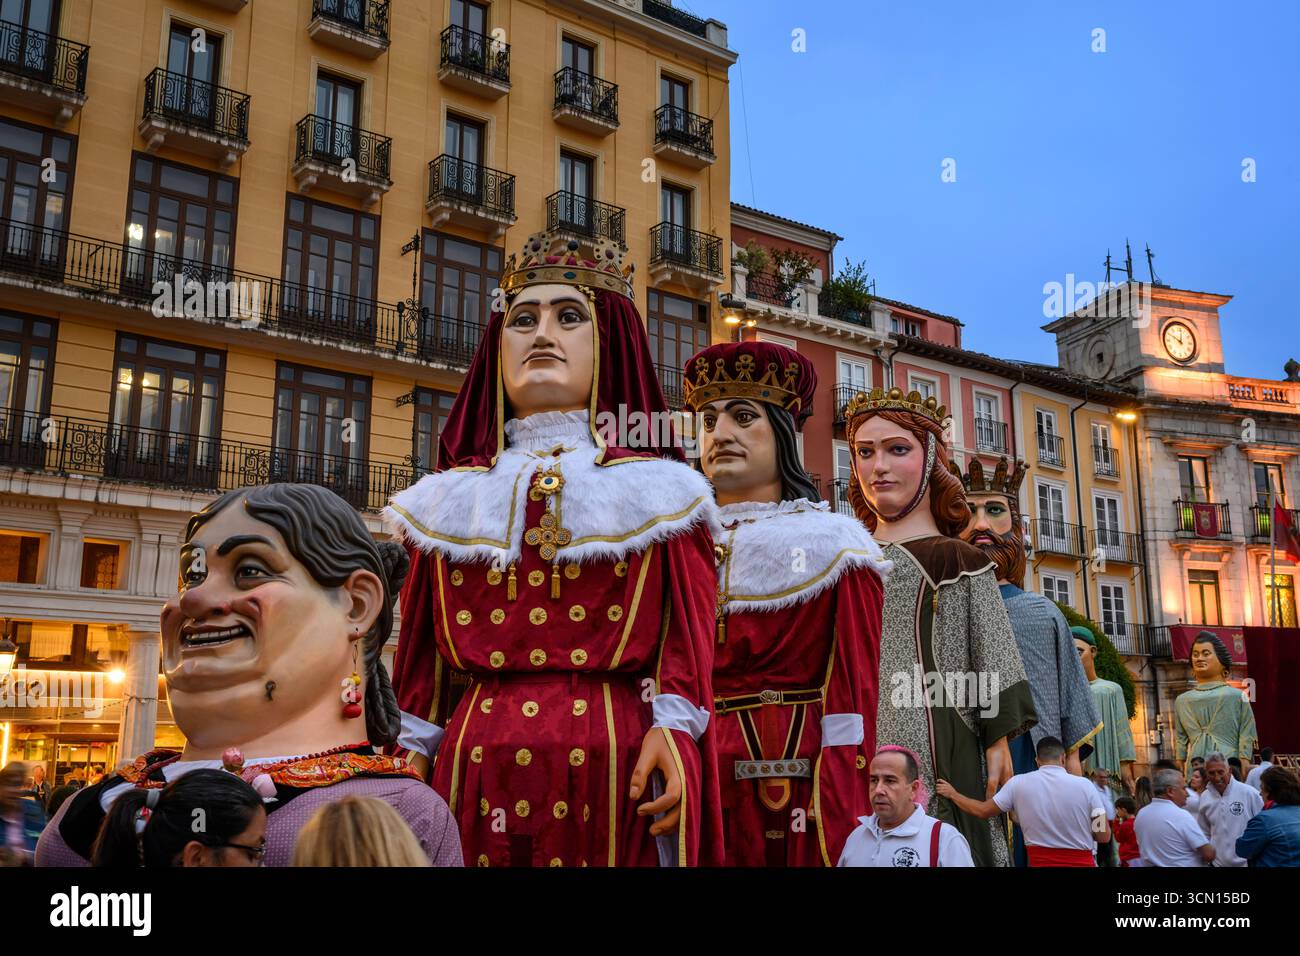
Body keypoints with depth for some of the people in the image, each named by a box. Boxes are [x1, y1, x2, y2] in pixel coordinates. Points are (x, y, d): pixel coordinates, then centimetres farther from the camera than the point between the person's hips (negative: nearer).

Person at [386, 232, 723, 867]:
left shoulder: (656, 492, 7)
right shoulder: (451, 499, 13)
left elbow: (688, 636, -1)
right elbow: (420, 659, 12)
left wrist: (674, 729, -15)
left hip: (616, 767, -2)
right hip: (478, 762, 2)